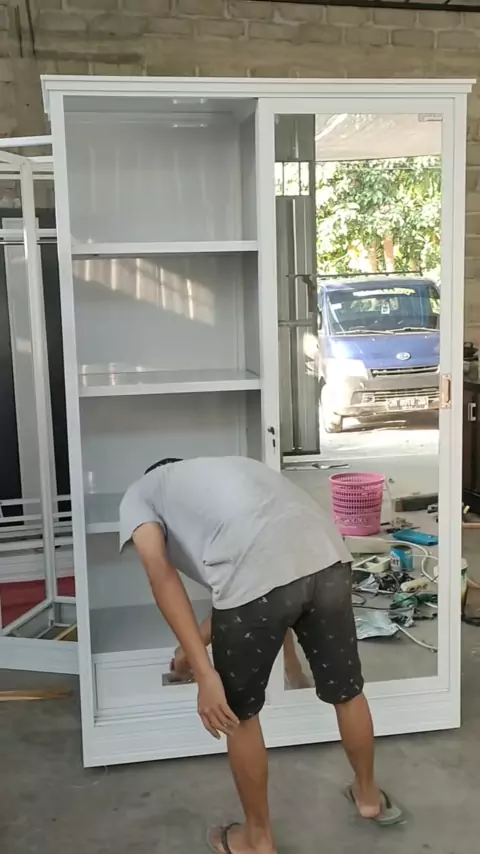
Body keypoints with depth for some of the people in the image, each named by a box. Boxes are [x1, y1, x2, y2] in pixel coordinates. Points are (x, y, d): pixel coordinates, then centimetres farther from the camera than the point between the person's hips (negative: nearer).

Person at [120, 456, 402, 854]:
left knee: (239, 714, 21)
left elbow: (160, 572, 2)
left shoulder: (139, 494, 24)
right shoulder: (218, 472, 40)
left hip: (258, 571, -6)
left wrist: (205, 672, -1)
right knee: (346, 689, 30)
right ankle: (369, 795, 54)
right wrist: (196, 645, 55)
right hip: (327, 554, 6)